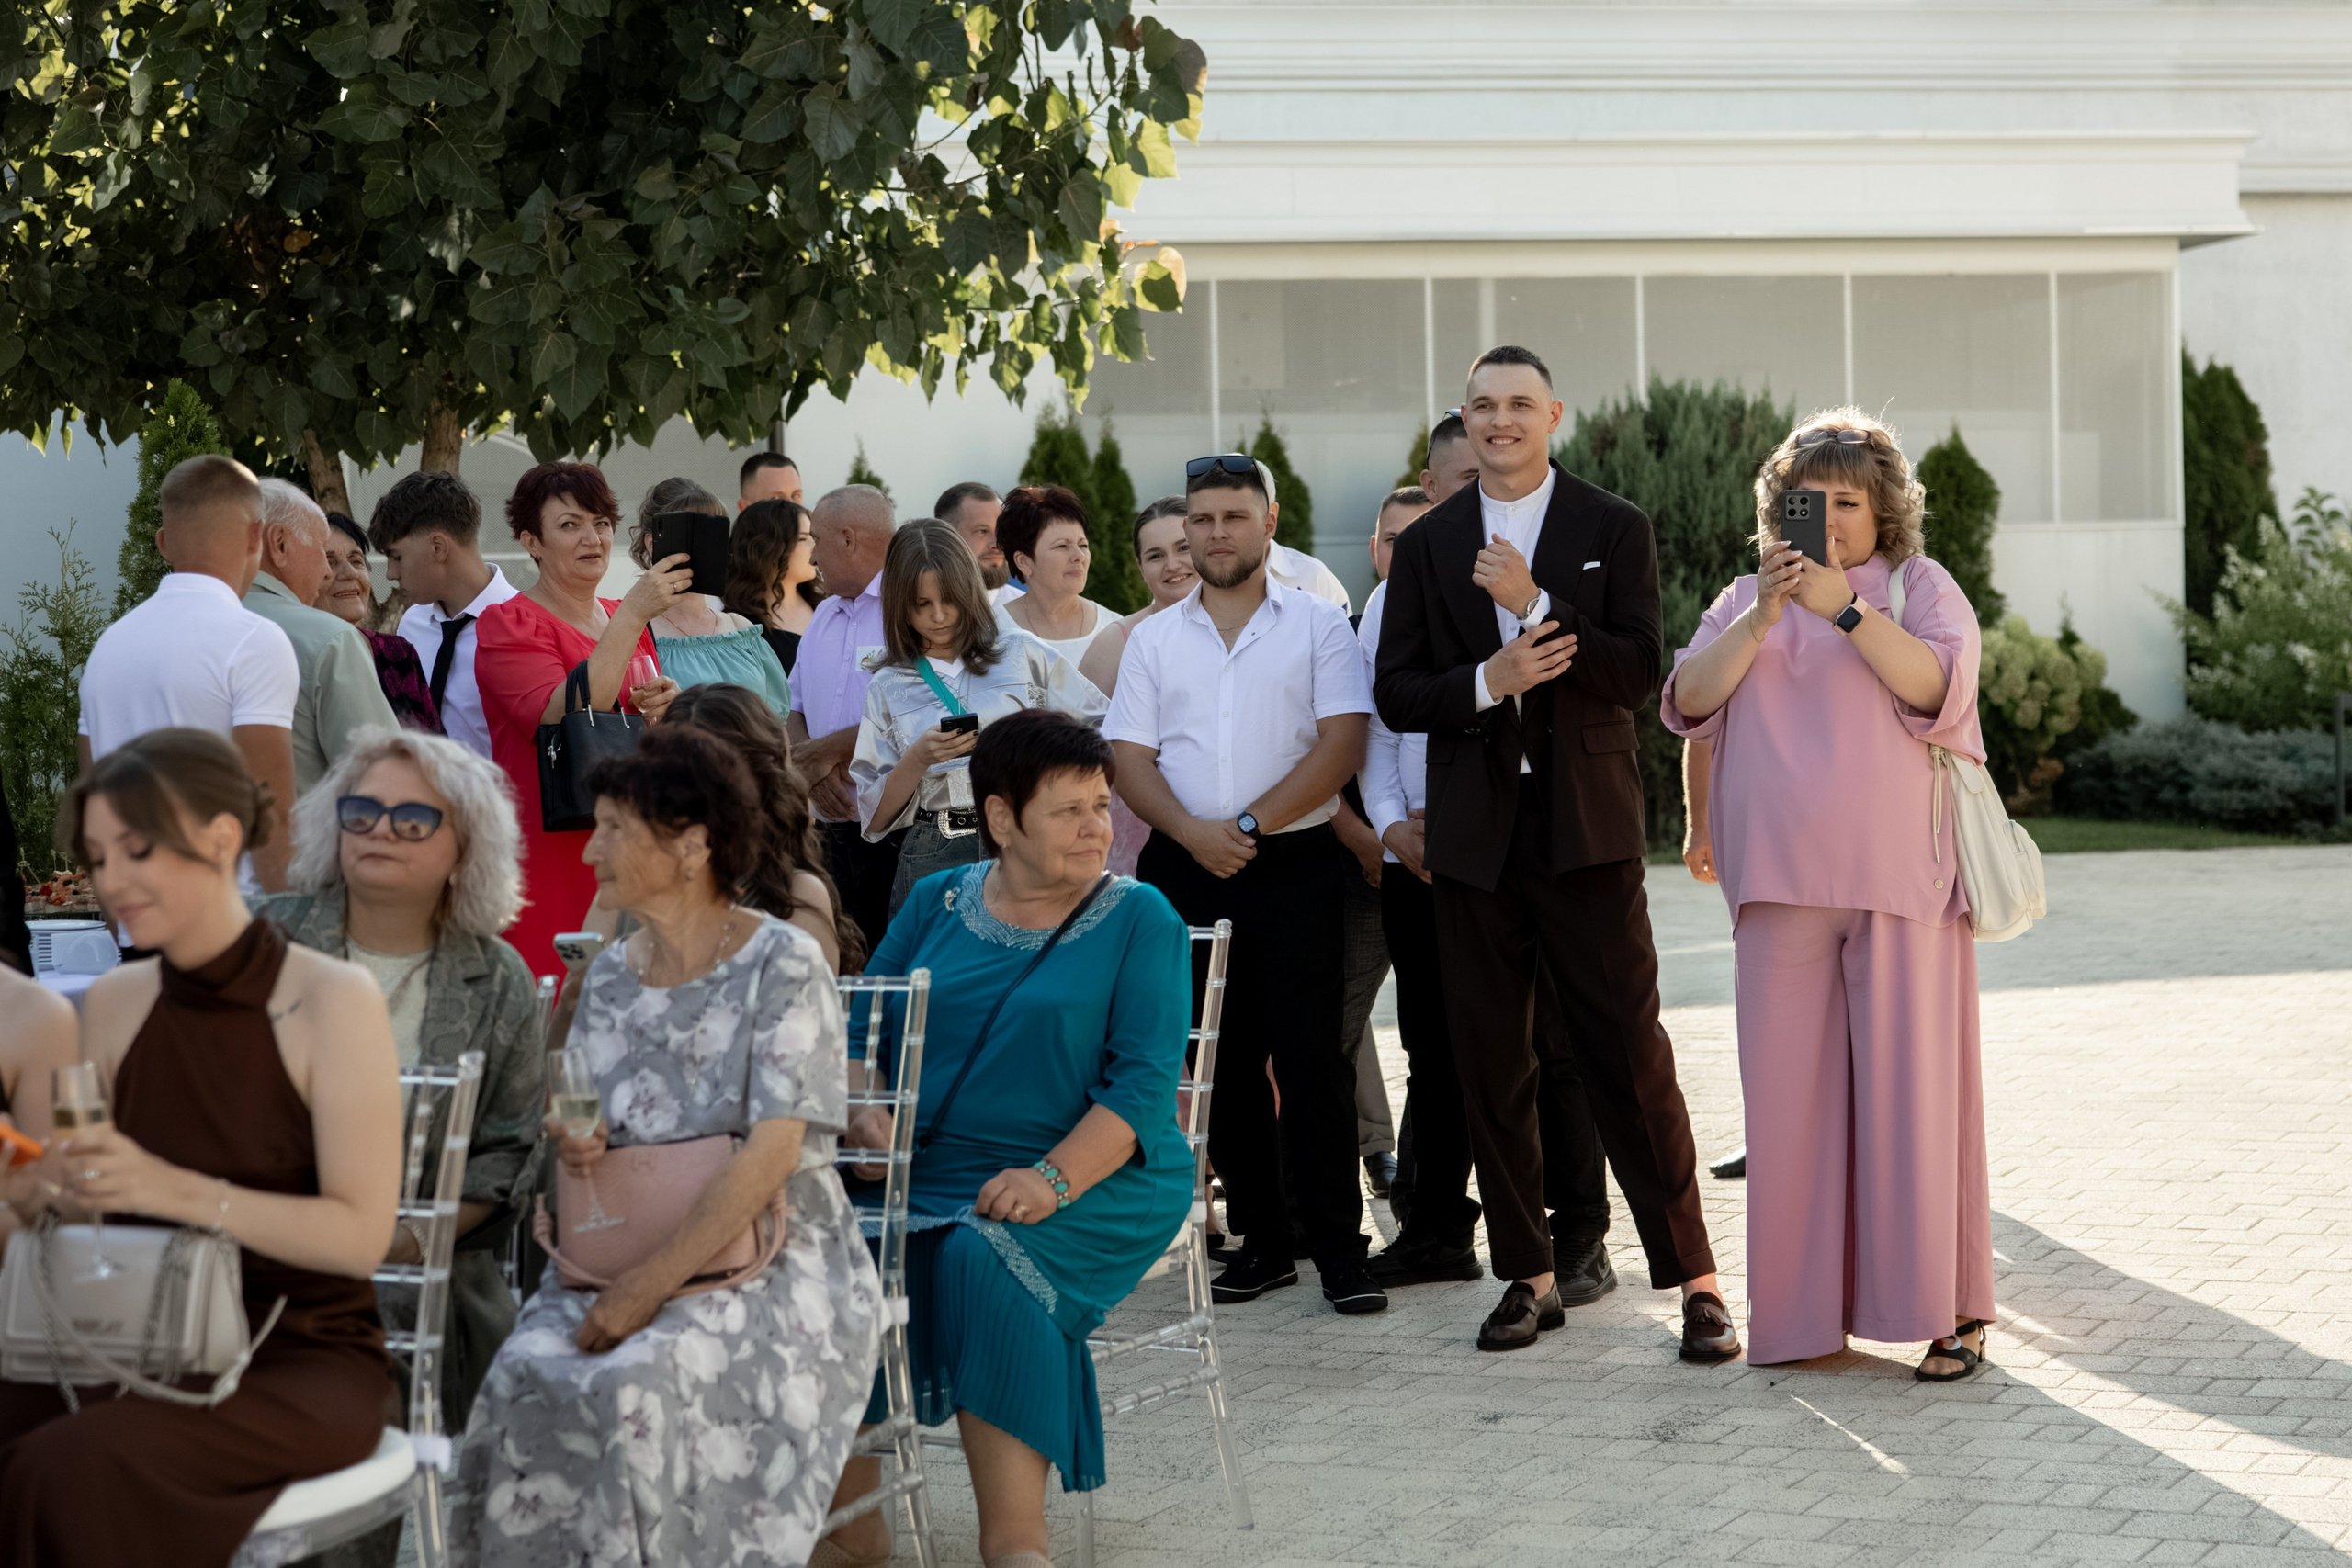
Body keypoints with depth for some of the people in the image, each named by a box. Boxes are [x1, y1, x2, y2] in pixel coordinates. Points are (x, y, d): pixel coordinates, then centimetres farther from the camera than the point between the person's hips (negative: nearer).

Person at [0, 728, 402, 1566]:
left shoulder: (331, 999, -10)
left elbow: (360, 1235, -15)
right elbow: (99, 1212, 13)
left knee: (74, 1466, -31)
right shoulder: (112, 1005, 7)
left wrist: (176, 1189, -26)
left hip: (307, 1360, -5)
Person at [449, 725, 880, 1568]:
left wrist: (645, 1290, -22)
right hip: (623, 1245, 5)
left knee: (634, 1386, -32)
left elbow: (769, 1156, -17)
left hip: (773, 1258, -5)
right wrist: (573, 1146, -5)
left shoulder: (784, 963, -9)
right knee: (527, 1377, -25)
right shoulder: (610, 974, 11)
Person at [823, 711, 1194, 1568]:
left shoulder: (1139, 920, 3)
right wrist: (865, 1121, -9)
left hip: (1095, 1179, -3)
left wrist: (1051, 1181, -21)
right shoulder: (937, 904, 14)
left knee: (982, 1258, -35)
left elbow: (1144, 1082, -6)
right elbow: (863, 1032, 14)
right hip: (927, 1170, 3)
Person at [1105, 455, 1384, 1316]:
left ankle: (1339, 1248, -2)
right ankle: (1262, 1239, 15)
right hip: (1186, 869, 3)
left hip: (1292, 865, -3)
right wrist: (1193, 832, -11)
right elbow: (1130, 758, 6)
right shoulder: (1153, 639, 13)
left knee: (1312, 1058, -7)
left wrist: (1251, 825, -13)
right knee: (1222, 1061, 6)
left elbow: (1342, 743, -6)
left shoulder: (1319, 624, 4)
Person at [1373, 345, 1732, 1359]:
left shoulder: (1613, 530, 3)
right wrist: (1486, 681, -13)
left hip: (1586, 824, -3)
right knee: (1489, 1063, 7)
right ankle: (1529, 1275, 17)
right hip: (1473, 834, 3)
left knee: (1628, 1051, -5)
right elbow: (1396, 694, 5)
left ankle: (1691, 1276, 0)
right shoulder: (1427, 545, 10)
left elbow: (1636, 673, -7)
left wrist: (1537, 603, -17)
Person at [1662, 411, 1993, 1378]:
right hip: (1784, 881, 3)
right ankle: (1806, 1308, 6)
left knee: (1911, 1081, -6)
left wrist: (1844, 608, -20)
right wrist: (1761, 618, -10)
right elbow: (1687, 701, 3)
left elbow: (1935, 686, -11)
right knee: (1792, 1089, 1)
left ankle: (1948, 1308, -2)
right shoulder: (1743, 602, 18)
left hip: (1899, 877, -3)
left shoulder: (1918, 586, 8)